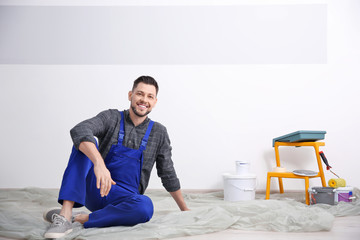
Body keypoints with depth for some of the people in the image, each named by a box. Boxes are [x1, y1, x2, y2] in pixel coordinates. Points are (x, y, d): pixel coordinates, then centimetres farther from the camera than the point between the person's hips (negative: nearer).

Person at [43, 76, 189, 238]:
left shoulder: (158, 133, 6)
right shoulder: (111, 118, -1)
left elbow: (168, 175, 14)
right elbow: (79, 130, -23)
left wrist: (184, 209, 16)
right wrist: (98, 162, -41)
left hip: (124, 199, 1)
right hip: (96, 190, 0)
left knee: (145, 206, -35)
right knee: (84, 144, -24)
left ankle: (79, 218, -24)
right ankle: (65, 214, -34)